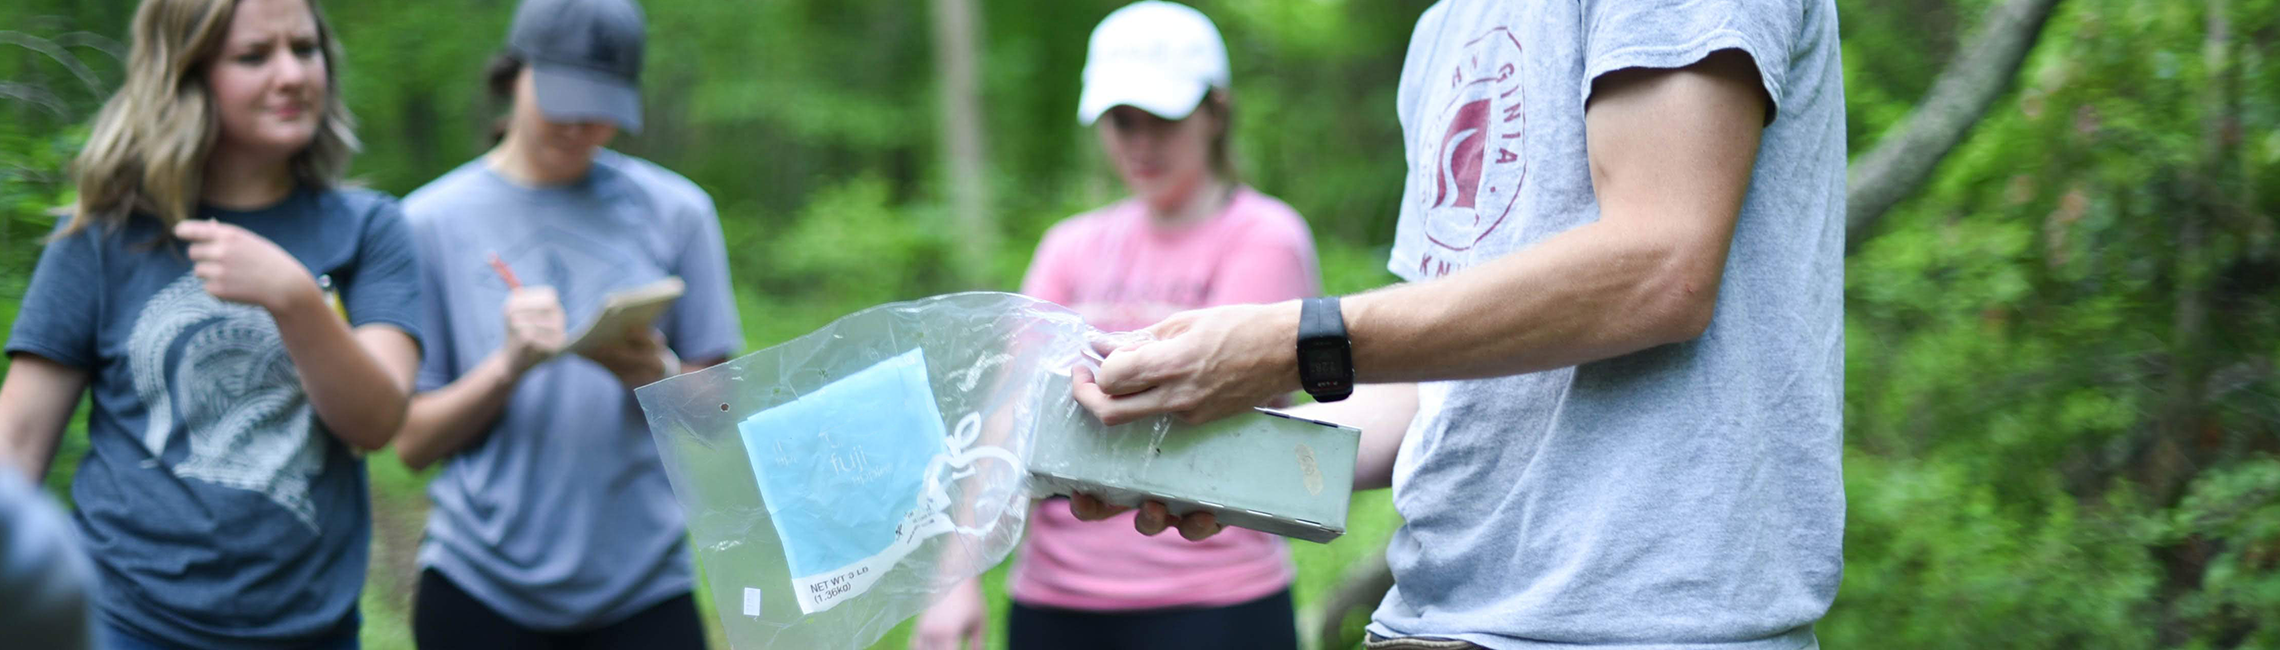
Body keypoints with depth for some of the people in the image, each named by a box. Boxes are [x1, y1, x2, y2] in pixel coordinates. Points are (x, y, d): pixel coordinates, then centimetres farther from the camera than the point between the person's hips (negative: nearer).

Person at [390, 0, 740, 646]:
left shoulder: (676, 212, 5)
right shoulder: (433, 221, 3)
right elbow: (412, 441, 1)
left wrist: (655, 373, -14)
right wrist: (509, 366, -15)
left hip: (640, 586, 1)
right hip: (480, 586, 0)